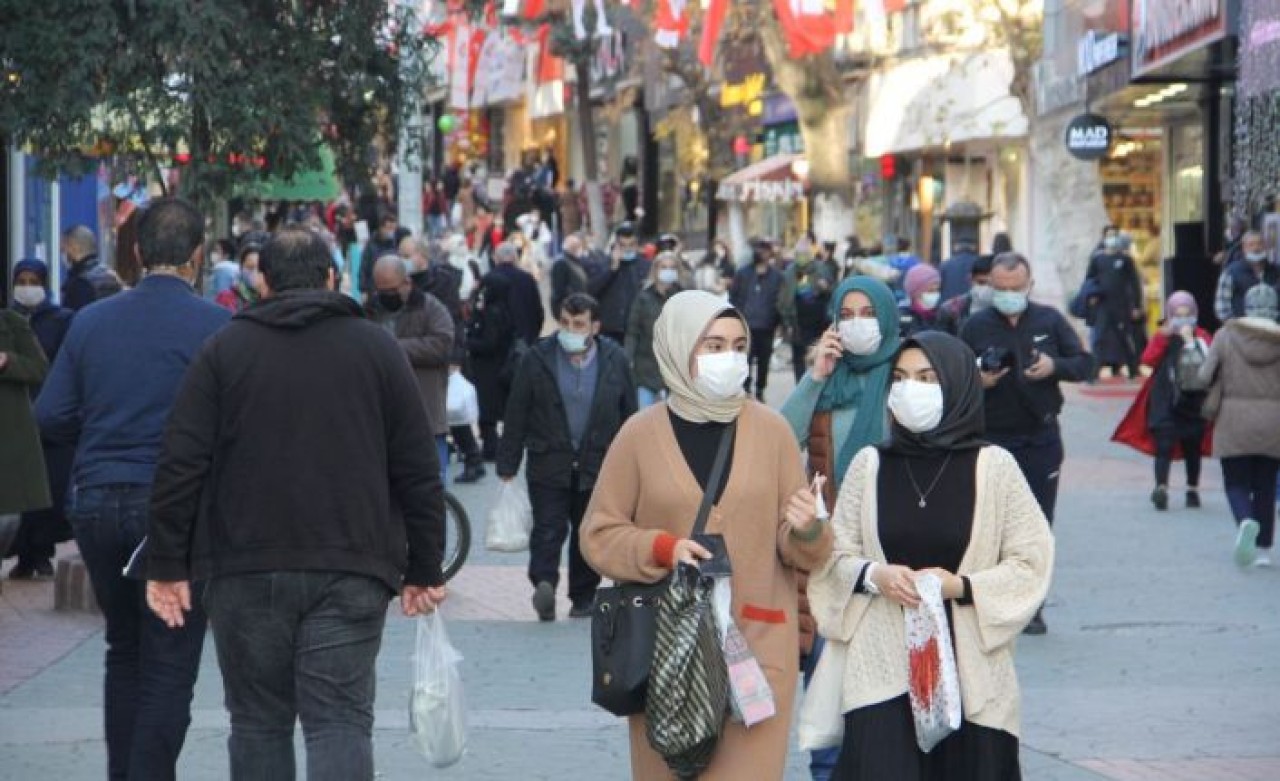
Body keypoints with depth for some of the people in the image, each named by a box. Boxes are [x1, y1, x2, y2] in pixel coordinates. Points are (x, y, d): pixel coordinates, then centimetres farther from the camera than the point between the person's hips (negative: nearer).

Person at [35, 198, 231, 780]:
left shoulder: (91, 322, 4)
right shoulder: (217, 326, -9)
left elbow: (50, 416, 3)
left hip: (97, 504, 5)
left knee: (124, 651, 19)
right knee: (169, 663, 1)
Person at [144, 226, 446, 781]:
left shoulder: (224, 350, 5)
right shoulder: (377, 349, 7)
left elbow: (181, 466, -1)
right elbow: (418, 473, 5)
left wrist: (167, 565, 3)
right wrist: (424, 570, 11)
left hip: (246, 573, 0)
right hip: (351, 573, 0)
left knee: (258, 724, 11)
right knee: (341, 722, -2)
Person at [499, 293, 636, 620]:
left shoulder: (615, 361, 0)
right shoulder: (537, 360, -4)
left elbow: (629, 416, 7)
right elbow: (516, 416, -2)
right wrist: (507, 467, -3)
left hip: (598, 467, 2)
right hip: (549, 464, -2)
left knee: (589, 533, 8)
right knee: (549, 528, -11)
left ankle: (583, 598, 14)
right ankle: (544, 584, -20)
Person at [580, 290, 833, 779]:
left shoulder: (770, 429, 2)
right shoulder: (641, 435, 0)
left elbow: (803, 552, 4)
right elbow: (598, 536, 4)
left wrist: (806, 530, -19)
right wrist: (661, 547, -14)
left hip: (757, 643, 0)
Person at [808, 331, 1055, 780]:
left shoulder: (992, 467, 2)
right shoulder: (870, 465, 8)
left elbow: (1031, 562, 2)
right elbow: (835, 557, 10)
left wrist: (961, 585, -12)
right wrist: (874, 575, -11)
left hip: (970, 675, -1)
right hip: (883, 673, 1)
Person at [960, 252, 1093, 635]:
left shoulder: (1050, 320, 4)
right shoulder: (975, 327, 0)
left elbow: (1085, 364, 5)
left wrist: (1055, 367, -15)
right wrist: (977, 382, -19)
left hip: (1042, 437, 1)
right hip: (993, 439, -1)